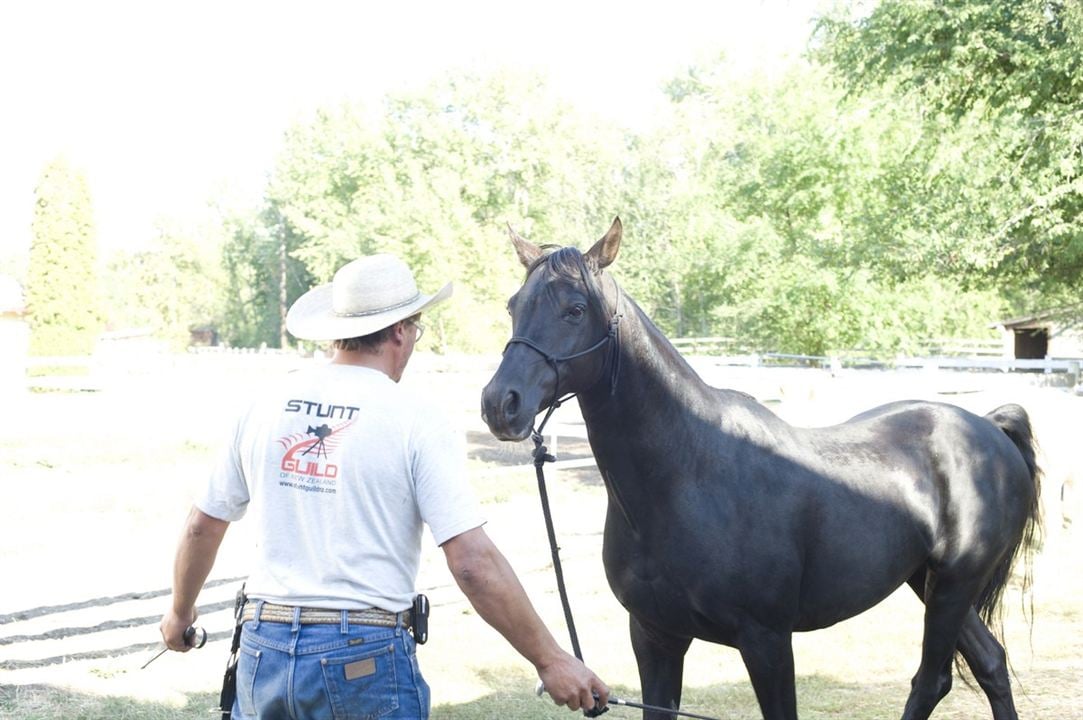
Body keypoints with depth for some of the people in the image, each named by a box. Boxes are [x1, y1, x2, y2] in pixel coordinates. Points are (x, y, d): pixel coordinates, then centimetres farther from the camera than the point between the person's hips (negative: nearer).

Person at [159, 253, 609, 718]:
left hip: (264, 649, 4)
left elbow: (202, 527, 13)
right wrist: (550, 660, -8)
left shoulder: (265, 406, 5)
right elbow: (472, 562, -15)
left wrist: (180, 612, 31)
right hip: (367, 661, -4)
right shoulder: (417, 423, -9)